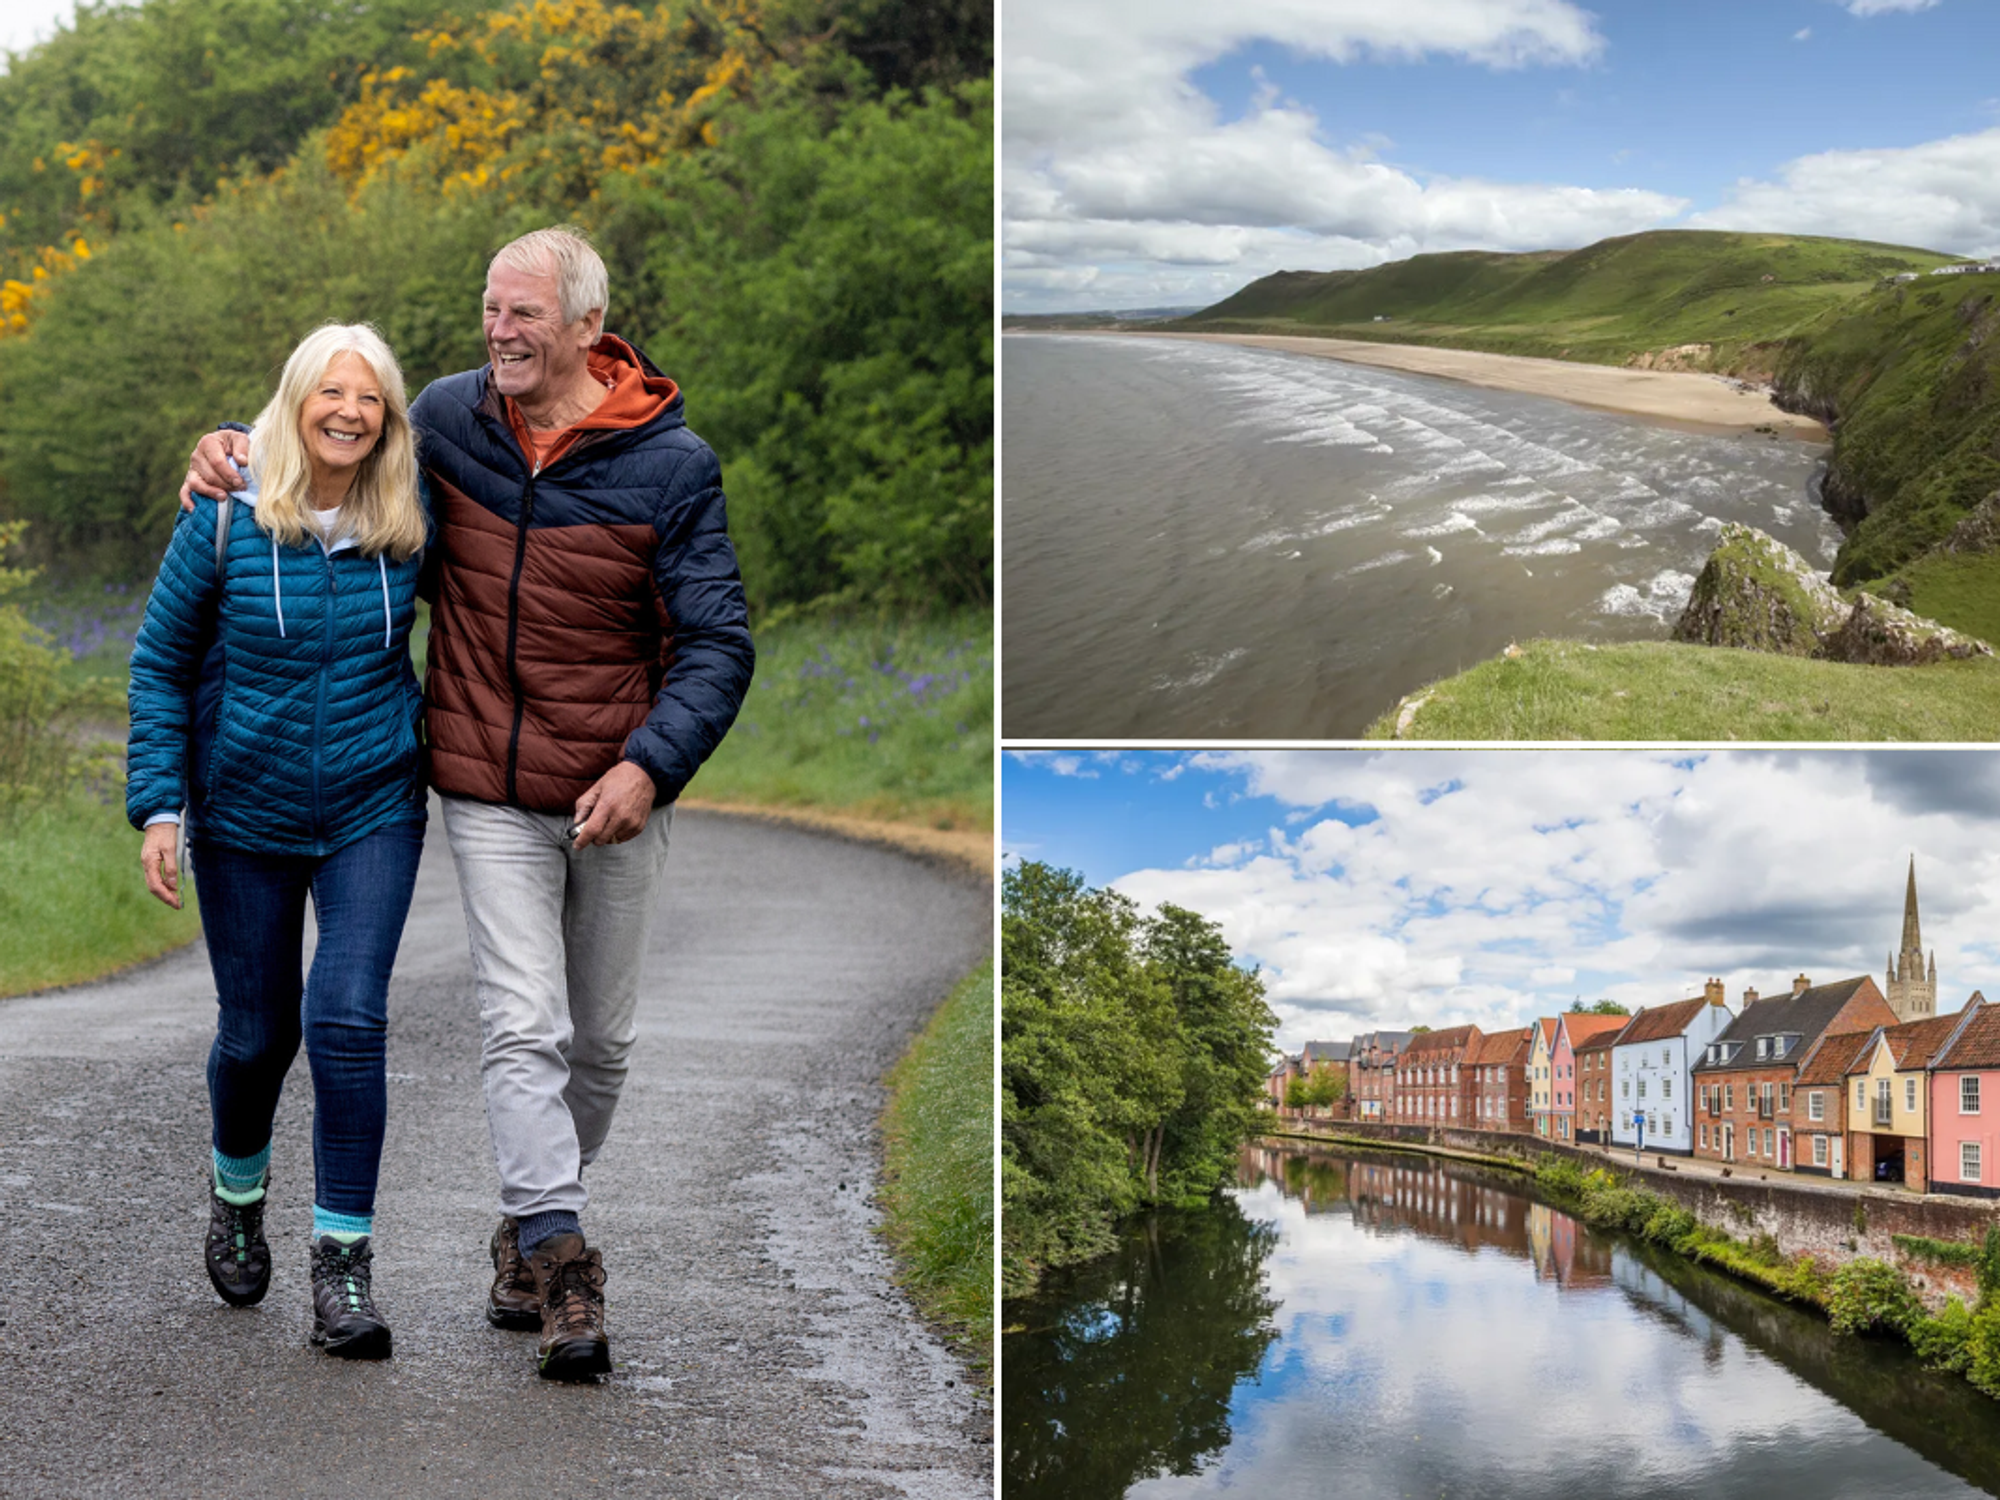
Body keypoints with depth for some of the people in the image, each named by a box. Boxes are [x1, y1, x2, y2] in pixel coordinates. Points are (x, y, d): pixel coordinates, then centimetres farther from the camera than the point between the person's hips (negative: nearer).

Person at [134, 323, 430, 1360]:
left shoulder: (411, 526, -5)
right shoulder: (224, 522, -9)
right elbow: (159, 664, -1)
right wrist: (159, 806, -7)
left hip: (373, 813, 0)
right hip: (246, 816, 0)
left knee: (347, 1017, -16)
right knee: (256, 1032, 9)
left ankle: (343, 1262, -6)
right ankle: (237, 1190, 41)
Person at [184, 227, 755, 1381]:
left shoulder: (671, 463, -9)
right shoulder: (447, 418, -1)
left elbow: (718, 643, -10)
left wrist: (651, 765, -24)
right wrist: (239, 446, 2)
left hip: (618, 793, 0)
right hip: (491, 792, 0)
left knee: (602, 1037, 12)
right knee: (525, 1027, -11)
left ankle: (536, 1226, 31)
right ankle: (561, 1263, -12)